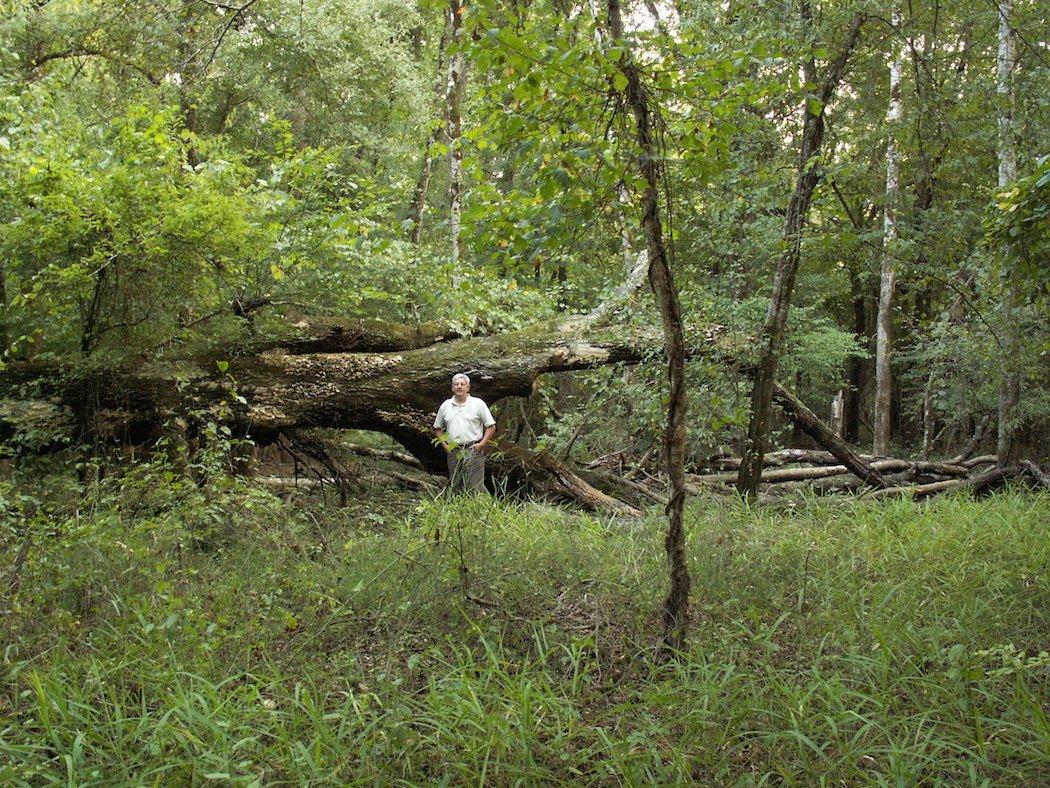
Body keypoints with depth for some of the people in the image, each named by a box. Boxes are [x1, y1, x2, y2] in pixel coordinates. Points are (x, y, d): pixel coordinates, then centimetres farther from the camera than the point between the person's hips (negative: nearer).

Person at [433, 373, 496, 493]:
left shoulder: (478, 404, 2)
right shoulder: (445, 406, 11)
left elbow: (491, 426, 2)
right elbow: (437, 428, 19)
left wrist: (481, 444, -7)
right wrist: (445, 445, 6)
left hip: (473, 451, -4)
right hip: (453, 451, 4)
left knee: (475, 488, -8)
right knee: (454, 487, 9)